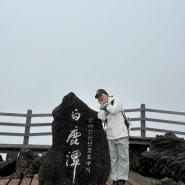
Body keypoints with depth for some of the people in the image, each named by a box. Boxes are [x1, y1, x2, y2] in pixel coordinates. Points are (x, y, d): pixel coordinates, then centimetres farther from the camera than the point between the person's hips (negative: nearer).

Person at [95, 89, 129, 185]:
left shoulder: (116, 101, 0)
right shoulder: (103, 107, 15)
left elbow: (113, 110, -19)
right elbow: (101, 119, -1)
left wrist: (106, 104, -3)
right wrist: (102, 106, -1)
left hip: (121, 134, -5)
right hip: (110, 136, 5)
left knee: (123, 157, -2)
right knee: (113, 158, 7)